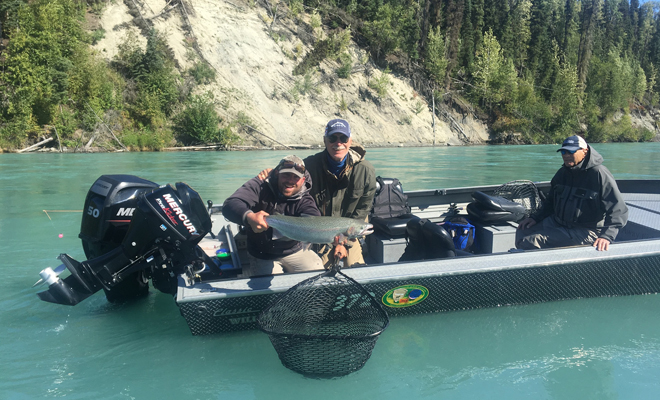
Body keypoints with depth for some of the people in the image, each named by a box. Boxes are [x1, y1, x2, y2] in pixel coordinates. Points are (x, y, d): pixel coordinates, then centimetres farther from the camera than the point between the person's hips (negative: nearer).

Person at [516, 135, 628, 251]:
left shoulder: (599, 174, -12)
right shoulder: (562, 173, 12)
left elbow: (619, 211, -15)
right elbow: (550, 202, 25)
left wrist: (606, 236, -29)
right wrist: (535, 218, 8)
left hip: (585, 231, -8)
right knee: (522, 233, -5)